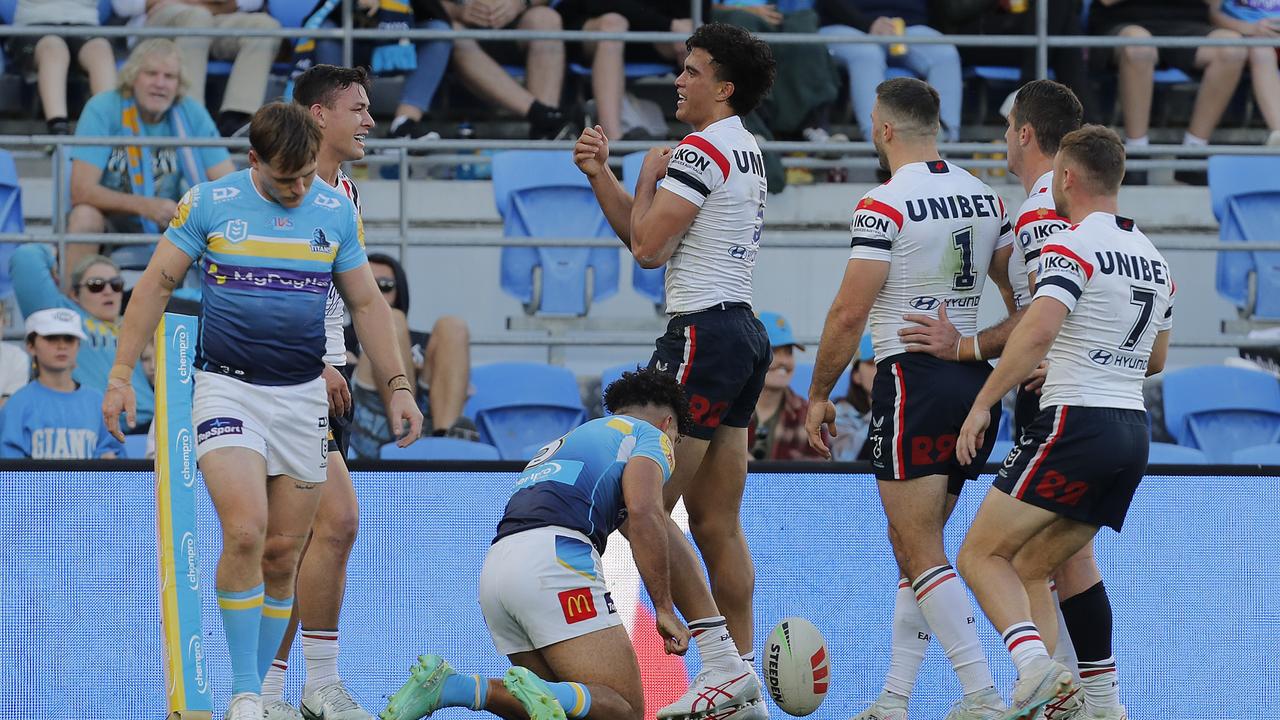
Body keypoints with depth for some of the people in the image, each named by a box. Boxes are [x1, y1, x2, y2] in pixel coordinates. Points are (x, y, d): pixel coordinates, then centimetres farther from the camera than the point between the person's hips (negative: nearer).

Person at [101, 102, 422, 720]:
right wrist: (121, 376, -2)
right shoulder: (207, 204, -3)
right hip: (227, 389, -3)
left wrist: (396, 385, 9)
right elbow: (156, 285, 2)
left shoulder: (337, 212, 5)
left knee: (282, 558, 4)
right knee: (244, 533, -21)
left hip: (303, 395, 3)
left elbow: (366, 303, 14)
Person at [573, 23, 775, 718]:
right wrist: (600, 172, 11)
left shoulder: (701, 152, -13)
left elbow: (649, 246, -16)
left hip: (703, 334, -10)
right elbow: (639, 234, 19)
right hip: (744, 331, 10)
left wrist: (647, 176, -1)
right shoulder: (746, 151, 18)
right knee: (716, 524, 10)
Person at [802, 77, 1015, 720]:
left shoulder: (884, 205, -12)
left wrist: (819, 395, -4)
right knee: (912, 543, 14)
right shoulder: (984, 197, 10)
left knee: (921, 552, -6)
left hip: (912, 378, -8)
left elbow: (848, 313, -13)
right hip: (975, 379, 8)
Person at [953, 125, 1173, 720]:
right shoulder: (1154, 258, 16)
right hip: (1133, 432, 8)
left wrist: (983, 403, -19)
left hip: (1076, 423, -8)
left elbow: (1037, 331, -23)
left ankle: (1034, 664, -27)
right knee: (1030, 568, 15)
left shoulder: (1072, 246, -9)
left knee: (981, 554, -4)